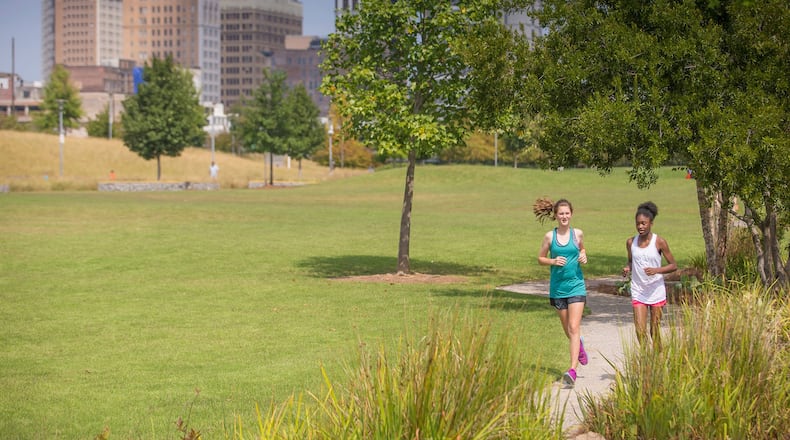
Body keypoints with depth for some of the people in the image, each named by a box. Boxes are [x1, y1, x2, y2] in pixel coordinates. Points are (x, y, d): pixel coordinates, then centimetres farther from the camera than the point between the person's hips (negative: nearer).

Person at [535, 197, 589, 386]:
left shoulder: (577, 234, 0)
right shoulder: (550, 236, -1)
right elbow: (540, 258, 7)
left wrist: (583, 257, -2)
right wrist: (553, 261, -13)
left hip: (576, 286, -2)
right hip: (557, 287, 2)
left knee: (574, 328, -13)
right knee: (566, 328, 15)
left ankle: (573, 370, -19)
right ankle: (579, 345, 49)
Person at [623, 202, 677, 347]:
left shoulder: (659, 242, -8)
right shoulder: (631, 242, 2)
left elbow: (673, 265, -4)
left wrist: (656, 270, -21)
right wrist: (627, 269, -5)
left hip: (656, 291, -2)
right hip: (638, 292, 2)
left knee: (655, 330, 7)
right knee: (640, 330, -8)